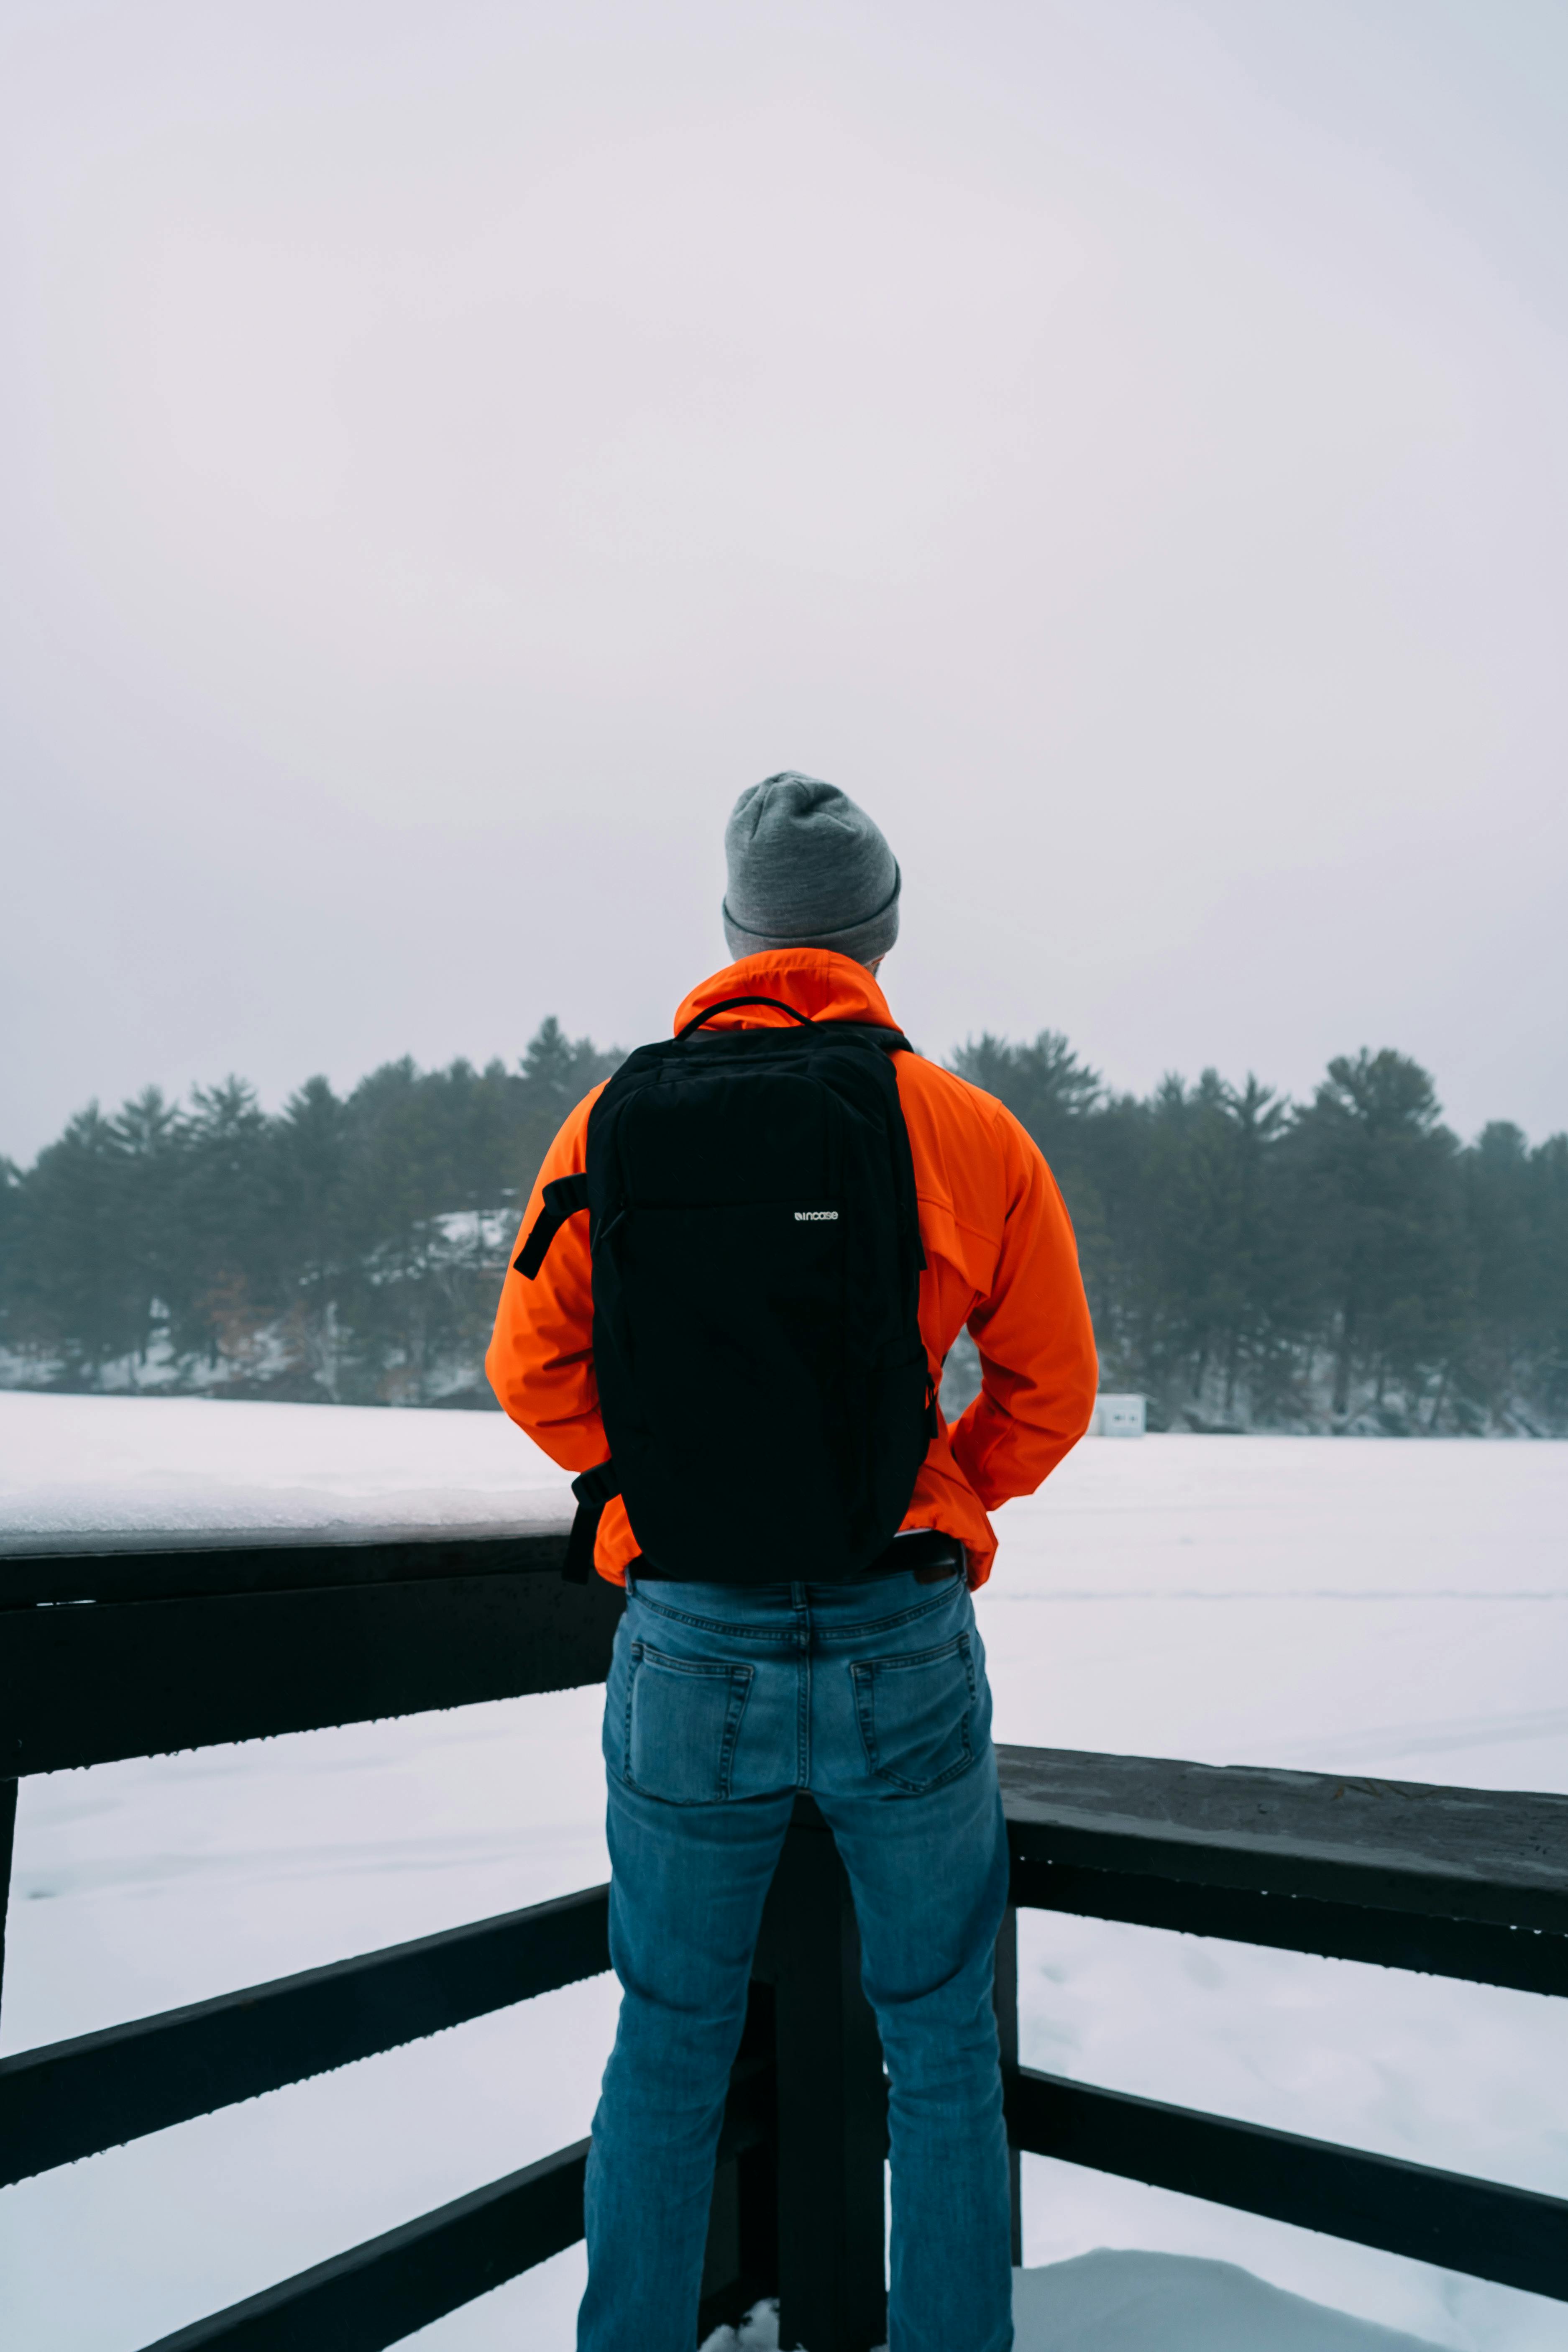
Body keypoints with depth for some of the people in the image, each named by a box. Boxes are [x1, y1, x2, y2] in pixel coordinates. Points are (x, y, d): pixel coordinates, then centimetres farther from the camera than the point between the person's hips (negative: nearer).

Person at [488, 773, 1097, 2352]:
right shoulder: (976, 1132, -3)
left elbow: (533, 1364, 2)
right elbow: (1049, 1392, 4)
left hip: (688, 1650, 1)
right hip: (908, 1653, 0)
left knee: (668, 2049, 21)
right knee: (943, 2053, 20)